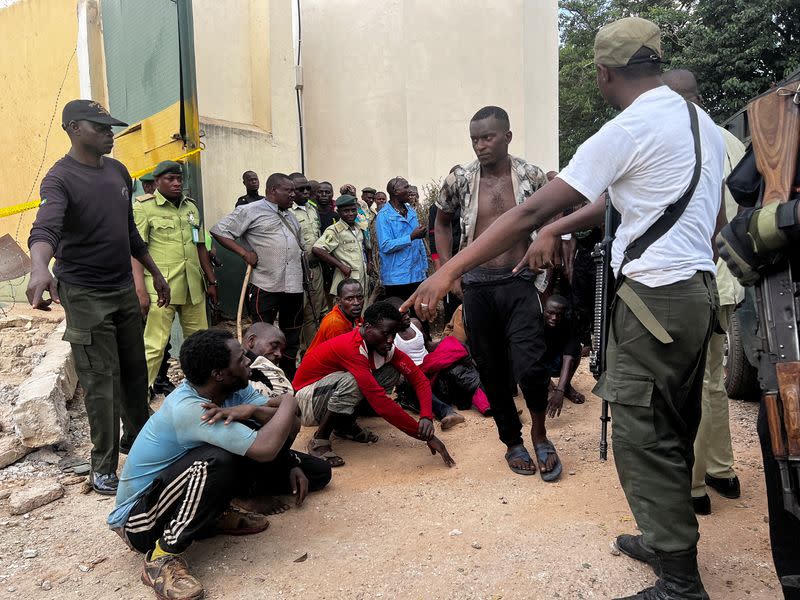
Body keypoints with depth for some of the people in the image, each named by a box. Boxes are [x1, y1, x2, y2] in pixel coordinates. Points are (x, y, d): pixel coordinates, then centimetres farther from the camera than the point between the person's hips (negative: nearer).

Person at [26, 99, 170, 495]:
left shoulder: (118, 171, 8)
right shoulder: (60, 178, -13)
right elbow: (46, 228, -32)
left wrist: (155, 273, 19)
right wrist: (40, 267, -51)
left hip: (124, 289, 6)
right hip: (85, 296, -6)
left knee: (134, 371, 14)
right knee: (100, 382, -2)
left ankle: (136, 436, 34)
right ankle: (103, 467, 11)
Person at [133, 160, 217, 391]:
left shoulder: (191, 207, 16)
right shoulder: (143, 206, -1)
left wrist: (211, 280, 19)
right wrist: (140, 290, -15)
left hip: (193, 287, 6)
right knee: (155, 345, -6)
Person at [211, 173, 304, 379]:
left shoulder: (290, 215, 20)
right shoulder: (251, 211, -3)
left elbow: (301, 244, 30)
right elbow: (219, 231, -7)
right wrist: (245, 253, -13)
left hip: (293, 286, 7)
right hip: (265, 285, -7)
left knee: (291, 335, 14)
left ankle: (289, 376, 27)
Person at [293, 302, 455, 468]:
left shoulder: (385, 346, -9)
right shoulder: (351, 347, -33)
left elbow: (418, 378, -9)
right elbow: (380, 401, -38)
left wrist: (426, 417, -29)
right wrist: (426, 436, -35)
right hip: (307, 402, -7)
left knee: (392, 372, -9)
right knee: (351, 381, -37)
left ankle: (346, 423, 3)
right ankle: (319, 441, -15)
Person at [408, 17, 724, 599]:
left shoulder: (626, 131, -13)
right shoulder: (701, 120, 15)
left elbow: (531, 211, -16)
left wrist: (449, 270, -13)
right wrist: (563, 226, 18)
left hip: (656, 296, -9)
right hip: (700, 289, 9)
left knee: (643, 438, 0)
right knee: (672, 431, 19)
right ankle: (670, 537, 35)